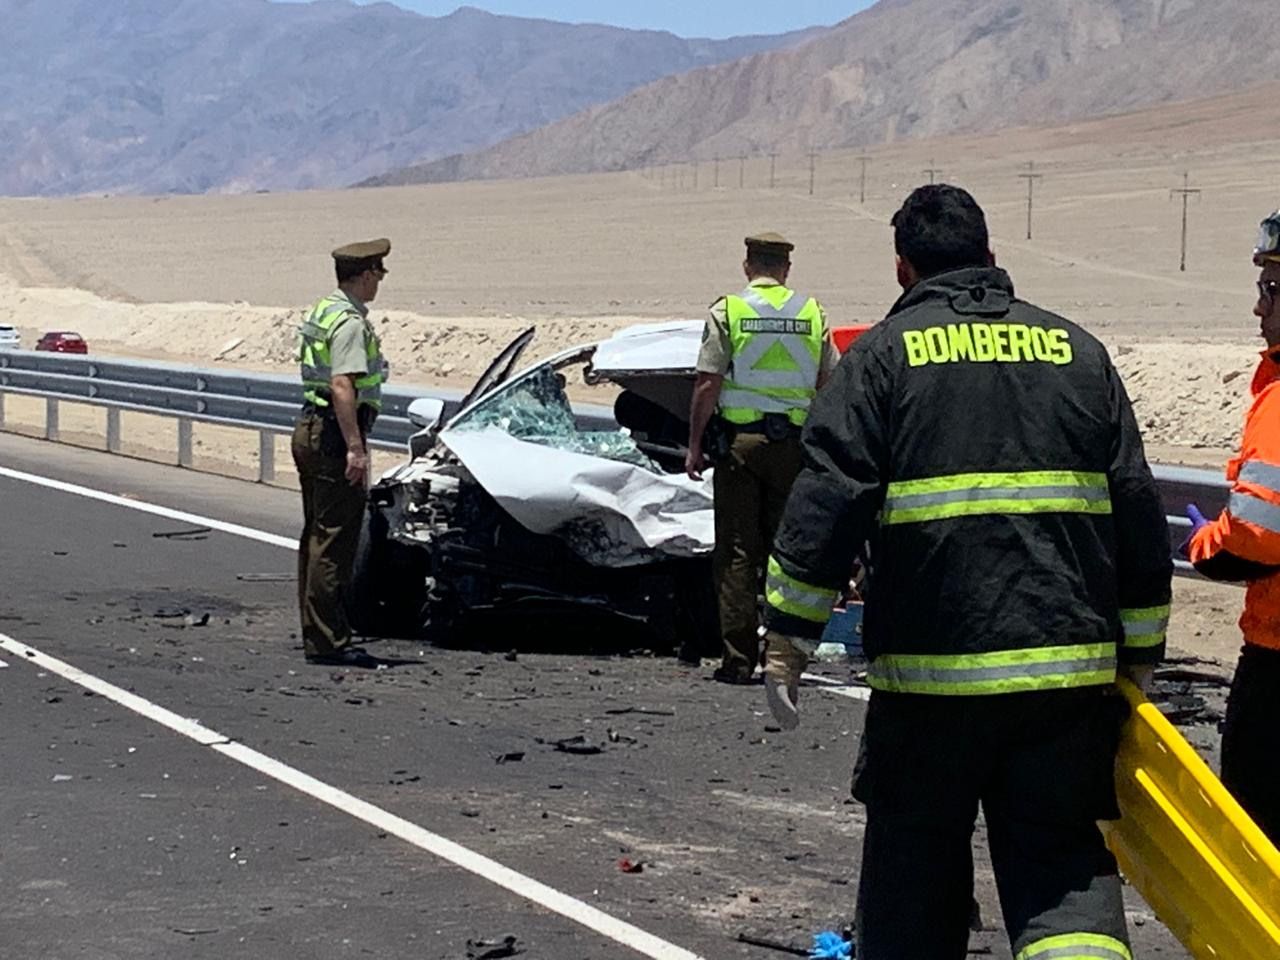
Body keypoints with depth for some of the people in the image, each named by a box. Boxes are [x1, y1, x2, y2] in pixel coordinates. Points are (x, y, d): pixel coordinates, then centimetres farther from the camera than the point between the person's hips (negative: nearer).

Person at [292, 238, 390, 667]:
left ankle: (315, 635, 20)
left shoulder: (323, 310, 15)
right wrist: (355, 447, -28)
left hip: (310, 429, 11)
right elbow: (342, 386, -25)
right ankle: (328, 641, -8)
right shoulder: (350, 322, -16)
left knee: (316, 535, 14)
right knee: (335, 539, -9)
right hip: (334, 437, -11)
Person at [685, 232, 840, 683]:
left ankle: (739, 657, -1)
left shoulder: (727, 311, -2)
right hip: (794, 443, 2)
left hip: (739, 439, -2)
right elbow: (829, 384, 6)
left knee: (736, 550, 2)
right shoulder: (812, 313, 6)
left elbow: (707, 384, -6)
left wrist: (694, 446, 0)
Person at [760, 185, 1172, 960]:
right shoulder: (1079, 352, 12)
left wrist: (787, 637, -2)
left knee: (914, 870, 12)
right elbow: (1139, 515, 12)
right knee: (1063, 864, 6)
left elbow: (826, 507, -7)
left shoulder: (883, 354, 2)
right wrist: (1139, 651, 19)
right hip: (1069, 673, 2)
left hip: (928, 671, -2)